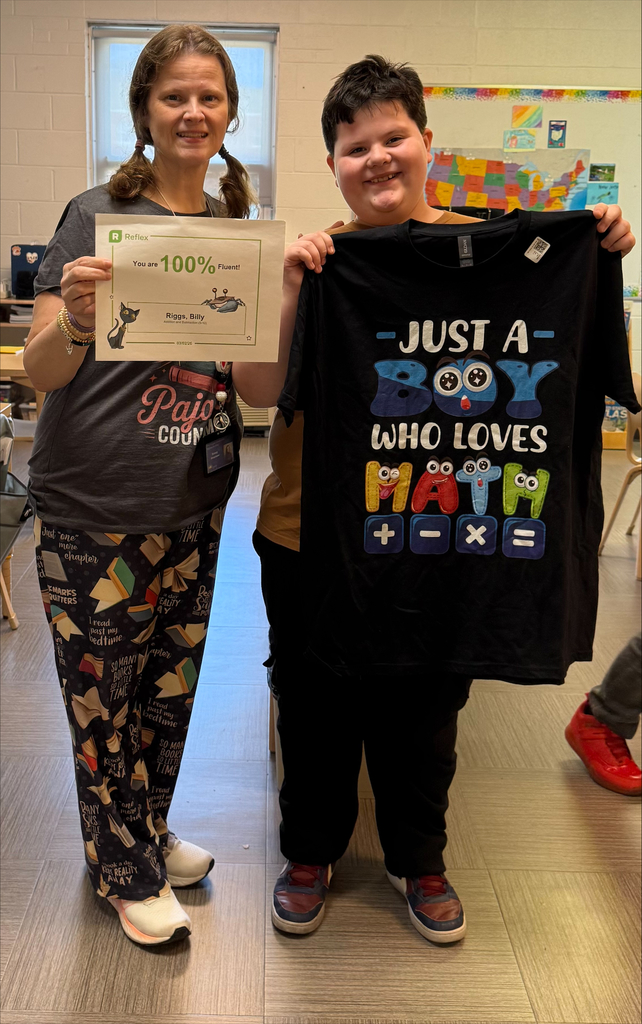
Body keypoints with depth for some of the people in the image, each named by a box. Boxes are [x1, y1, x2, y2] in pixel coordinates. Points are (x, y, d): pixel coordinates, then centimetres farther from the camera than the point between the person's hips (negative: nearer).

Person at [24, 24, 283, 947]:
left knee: (170, 685, 19)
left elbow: (259, 385, 3)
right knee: (104, 697, 8)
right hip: (94, 511, -5)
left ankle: (149, 830, 43)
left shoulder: (240, 230, 7)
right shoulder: (98, 214, -8)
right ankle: (127, 870, 32)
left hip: (194, 506, 5)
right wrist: (76, 321, -33)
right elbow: (40, 370, -12)